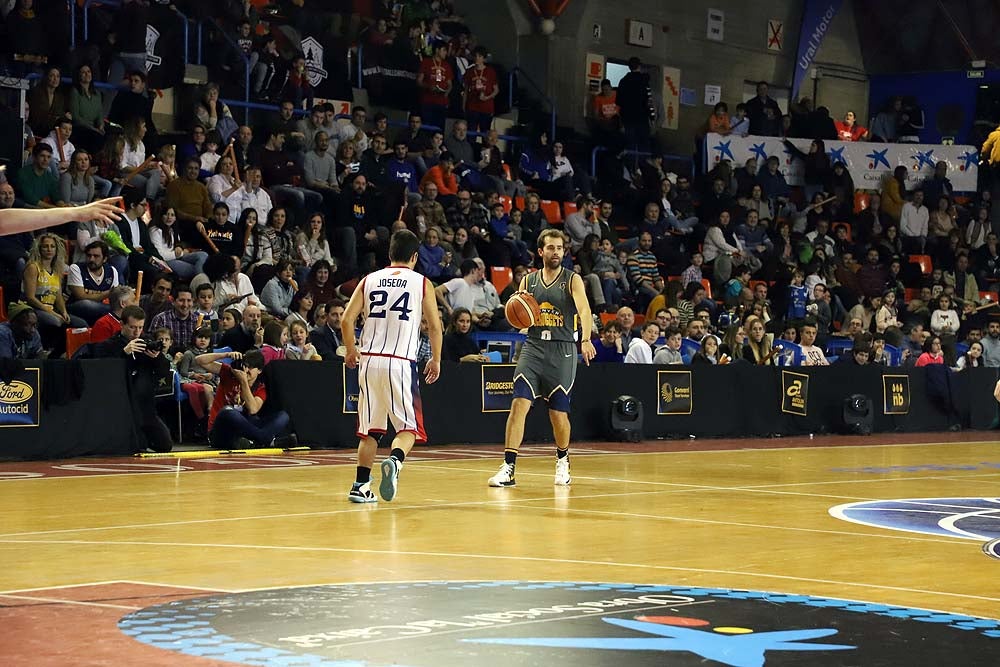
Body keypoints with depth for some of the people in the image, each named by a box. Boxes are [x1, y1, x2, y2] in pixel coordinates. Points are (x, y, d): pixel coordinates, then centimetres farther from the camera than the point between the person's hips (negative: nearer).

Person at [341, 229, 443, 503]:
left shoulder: (369, 280, 10)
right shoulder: (422, 283, 4)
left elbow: (346, 320, 4)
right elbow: (435, 327, 3)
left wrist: (351, 351, 20)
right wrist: (435, 360, 17)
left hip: (369, 360, 3)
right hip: (401, 362, -3)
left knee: (369, 429, 15)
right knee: (408, 427, 4)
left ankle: (361, 486, 12)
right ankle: (394, 461, -26)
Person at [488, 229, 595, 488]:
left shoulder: (572, 280, -1)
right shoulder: (528, 281, 9)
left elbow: (584, 310, -17)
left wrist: (586, 340, -35)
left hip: (562, 350, -2)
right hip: (533, 347, 2)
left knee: (558, 412, 4)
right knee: (519, 404, -12)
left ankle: (562, 460, 31)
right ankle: (508, 467, -13)